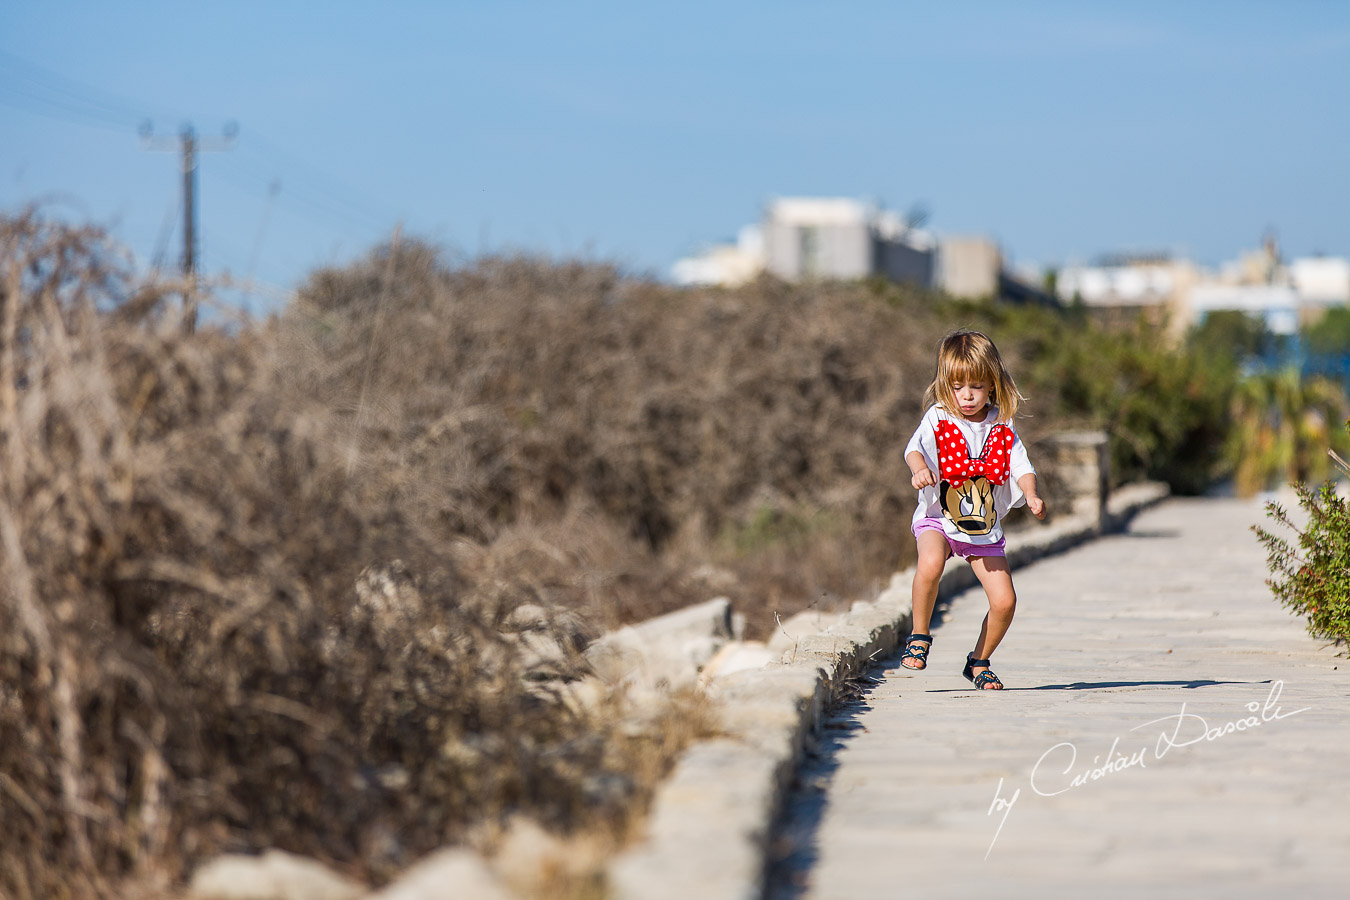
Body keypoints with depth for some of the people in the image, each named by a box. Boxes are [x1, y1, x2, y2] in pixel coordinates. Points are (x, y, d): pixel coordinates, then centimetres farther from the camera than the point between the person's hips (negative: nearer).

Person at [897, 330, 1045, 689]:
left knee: (1004, 601, -4)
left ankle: (979, 662, 21)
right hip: (938, 517, -3)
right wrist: (919, 468, -45)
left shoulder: (1001, 426, 2)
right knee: (930, 564, -35)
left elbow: (1020, 466, -2)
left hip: (985, 526, 3)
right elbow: (915, 448, -22)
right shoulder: (939, 419, -7)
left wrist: (1031, 496, -23)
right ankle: (919, 636, -13)